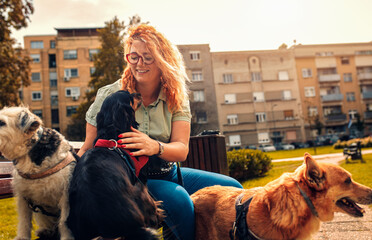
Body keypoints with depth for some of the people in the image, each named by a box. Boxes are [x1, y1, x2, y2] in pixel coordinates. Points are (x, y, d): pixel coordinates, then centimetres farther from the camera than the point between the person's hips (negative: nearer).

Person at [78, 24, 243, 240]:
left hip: (168, 174, 4)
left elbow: (182, 149, -12)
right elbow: (88, 148, -3)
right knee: (177, 198, -33)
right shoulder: (109, 96, -7)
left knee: (232, 188, -4)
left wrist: (155, 147, -34)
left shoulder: (176, 98, 0)